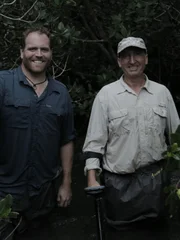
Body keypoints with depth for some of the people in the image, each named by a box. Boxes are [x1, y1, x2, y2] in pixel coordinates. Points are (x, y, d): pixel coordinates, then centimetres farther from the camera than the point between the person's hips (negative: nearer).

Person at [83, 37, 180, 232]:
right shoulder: (106, 94, -4)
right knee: (119, 230, 12)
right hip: (118, 181, -2)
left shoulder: (162, 92, 3)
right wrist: (92, 179, -11)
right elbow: (95, 140, -5)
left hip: (155, 178, 2)